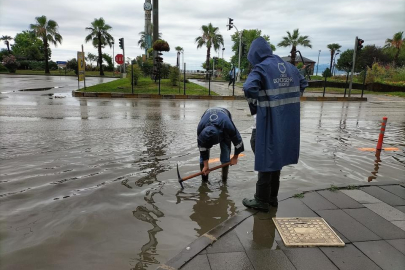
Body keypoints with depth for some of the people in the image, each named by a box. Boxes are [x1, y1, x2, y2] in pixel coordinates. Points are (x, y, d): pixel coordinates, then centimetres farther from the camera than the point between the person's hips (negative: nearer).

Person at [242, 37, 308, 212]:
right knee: (276, 157, 18)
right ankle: (272, 197, 30)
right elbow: (303, 85, 21)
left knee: (265, 158, 5)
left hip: (270, 121, -7)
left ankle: (262, 200, 16)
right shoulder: (289, 66, 11)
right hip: (287, 122, 7)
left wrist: (253, 106, -11)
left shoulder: (261, 68, -12)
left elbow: (249, 88, -28)